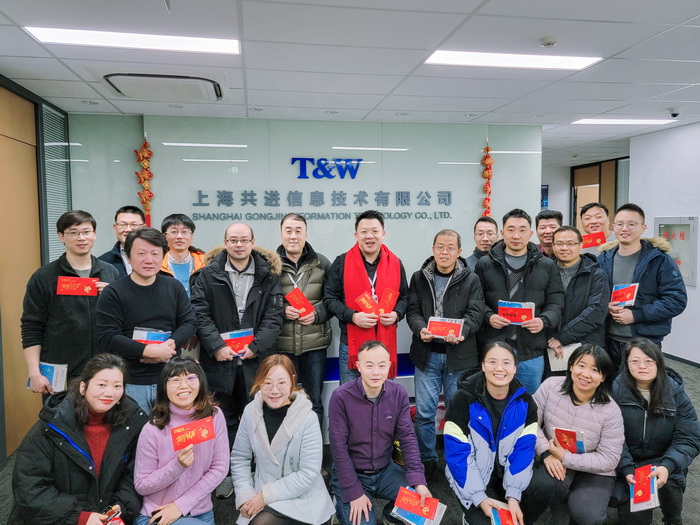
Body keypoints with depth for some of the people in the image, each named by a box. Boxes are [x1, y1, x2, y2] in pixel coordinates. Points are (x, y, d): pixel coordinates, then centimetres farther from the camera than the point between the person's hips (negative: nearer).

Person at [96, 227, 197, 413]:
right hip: (131, 382, -3)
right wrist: (148, 351, -20)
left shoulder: (174, 287, 4)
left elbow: (189, 322, 3)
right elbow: (107, 338, -13)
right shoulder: (113, 293, -6)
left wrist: (169, 345, -15)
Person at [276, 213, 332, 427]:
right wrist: (281, 310, -13)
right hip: (282, 345, 0)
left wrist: (317, 313, -11)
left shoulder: (321, 263, 3)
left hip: (315, 344, 1)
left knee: (314, 401, 13)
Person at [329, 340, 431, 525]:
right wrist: (354, 493, -19)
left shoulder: (399, 394, -9)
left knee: (421, 502, -11)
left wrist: (418, 480, -20)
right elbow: (339, 448, -17)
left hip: (386, 470, 4)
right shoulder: (341, 397, -20)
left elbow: (408, 437, -8)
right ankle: (345, 507, 16)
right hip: (351, 473, -3)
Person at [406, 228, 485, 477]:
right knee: (424, 411, 4)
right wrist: (421, 329, -19)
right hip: (426, 354, 1)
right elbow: (413, 310, 2)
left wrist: (461, 331, -26)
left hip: (459, 355, -1)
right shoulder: (419, 278, 7)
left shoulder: (471, 280, 2)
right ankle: (427, 460, 23)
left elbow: (475, 313, -6)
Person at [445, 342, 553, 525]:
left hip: (507, 474, 3)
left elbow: (523, 450, -10)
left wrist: (513, 495, -20)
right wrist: (480, 497, -24)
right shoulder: (464, 399, -17)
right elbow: (457, 453, -18)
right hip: (474, 477, -3)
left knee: (543, 486, -23)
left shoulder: (524, 402, -5)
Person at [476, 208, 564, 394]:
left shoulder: (547, 266, 8)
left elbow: (555, 304, 5)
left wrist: (544, 320, -14)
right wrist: (488, 317, -15)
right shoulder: (485, 264, 4)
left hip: (531, 351, 1)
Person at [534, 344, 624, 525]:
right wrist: (546, 453, -23)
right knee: (553, 483, -32)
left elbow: (609, 460, -16)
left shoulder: (611, 410, -18)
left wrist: (566, 458, -25)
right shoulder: (551, 386, -15)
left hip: (594, 471, -1)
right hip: (553, 459, 1)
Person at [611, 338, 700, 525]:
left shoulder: (675, 392, -7)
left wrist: (667, 466, -27)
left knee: (669, 479, -30)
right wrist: (627, 470, -27)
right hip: (627, 462, -2)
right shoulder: (616, 390, -14)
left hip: (662, 460, 2)